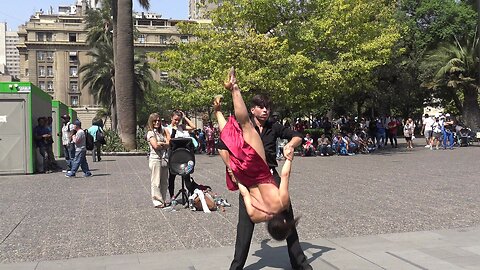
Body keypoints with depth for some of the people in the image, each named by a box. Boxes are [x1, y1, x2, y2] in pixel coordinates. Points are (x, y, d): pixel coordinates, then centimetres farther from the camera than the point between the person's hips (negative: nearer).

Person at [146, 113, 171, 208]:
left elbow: (169, 144, 8)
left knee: (164, 182, 8)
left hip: (164, 158, 6)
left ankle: (163, 201, 16)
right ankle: (157, 202, 3)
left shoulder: (163, 131, 16)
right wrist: (165, 145, 1)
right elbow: (155, 146, -14)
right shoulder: (150, 133, -2)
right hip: (155, 158, -6)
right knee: (156, 182, -3)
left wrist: (160, 144, -6)